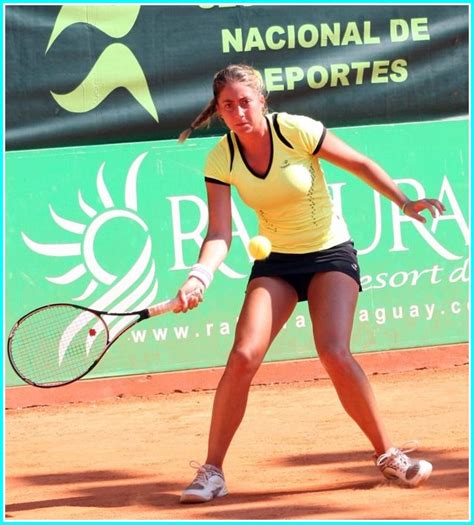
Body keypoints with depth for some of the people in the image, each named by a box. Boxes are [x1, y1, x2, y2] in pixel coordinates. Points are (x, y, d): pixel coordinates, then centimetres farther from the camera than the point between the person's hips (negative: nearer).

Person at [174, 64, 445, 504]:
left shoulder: (296, 131, -18)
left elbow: (360, 165, -5)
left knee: (334, 353, -21)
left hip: (330, 253, -2)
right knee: (243, 356, -15)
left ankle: (387, 455, -3)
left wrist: (405, 203, -9)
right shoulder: (220, 160, -11)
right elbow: (219, 235, -16)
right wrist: (199, 277, -34)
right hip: (275, 261, 3)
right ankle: (211, 471, -5)